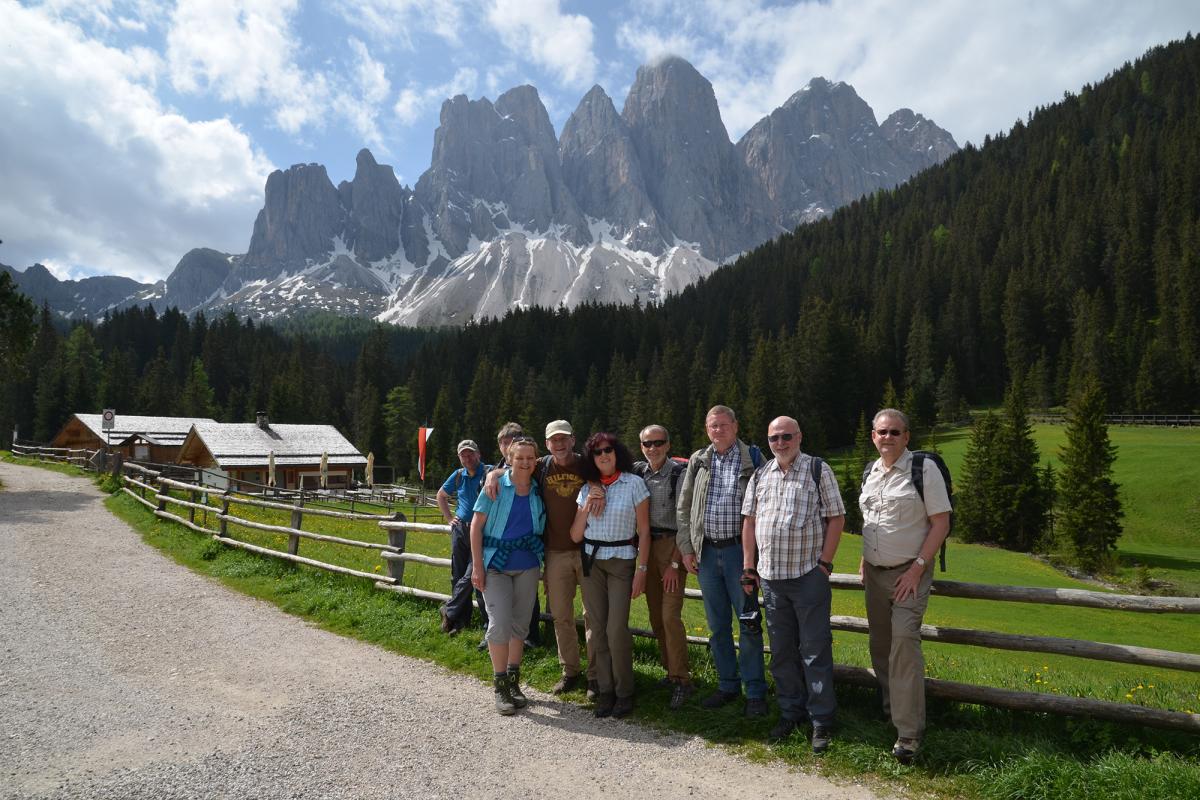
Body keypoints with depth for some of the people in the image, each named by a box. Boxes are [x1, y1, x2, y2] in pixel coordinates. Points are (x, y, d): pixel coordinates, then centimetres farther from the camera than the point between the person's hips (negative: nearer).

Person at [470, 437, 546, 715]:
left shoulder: (538, 491, 2)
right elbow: (476, 526, -6)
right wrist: (477, 565, -11)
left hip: (528, 566, 3)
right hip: (495, 565, -3)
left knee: (520, 624, 10)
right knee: (500, 623, -9)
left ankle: (514, 681, 26)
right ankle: (500, 687, 6)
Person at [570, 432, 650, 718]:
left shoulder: (634, 483, -4)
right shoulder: (587, 489, 8)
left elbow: (644, 531, -5)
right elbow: (575, 536, 5)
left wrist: (641, 570, -9)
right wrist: (587, 507, -9)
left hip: (622, 561, -4)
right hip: (591, 561, 4)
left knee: (617, 629, -10)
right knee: (597, 628, 4)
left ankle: (624, 692, 8)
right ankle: (605, 690, 17)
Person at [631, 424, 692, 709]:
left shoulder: (679, 473, -9)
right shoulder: (637, 471, 5)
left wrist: (675, 562, -14)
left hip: (672, 546, -5)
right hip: (646, 547, 5)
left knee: (670, 615, -9)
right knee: (655, 615, 10)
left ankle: (681, 680, 4)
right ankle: (669, 672, 24)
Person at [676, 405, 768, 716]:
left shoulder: (752, 460, -2)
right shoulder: (697, 461, 7)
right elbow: (683, 508, 10)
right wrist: (686, 548, 5)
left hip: (739, 549, -3)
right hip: (706, 551, 4)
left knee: (748, 623, 1)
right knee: (717, 625, 13)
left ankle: (755, 691, 15)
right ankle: (727, 685, 27)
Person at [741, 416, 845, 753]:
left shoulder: (818, 469, -2)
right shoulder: (760, 475, 10)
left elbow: (836, 518, -4)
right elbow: (749, 522, 12)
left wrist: (824, 563, -9)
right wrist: (749, 567, 8)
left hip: (808, 576, -4)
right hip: (771, 577, 5)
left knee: (815, 650, 2)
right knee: (781, 650, 14)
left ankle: (821, 721, 16)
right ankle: (791, 712, 29)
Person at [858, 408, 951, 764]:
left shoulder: (924, 468, -9)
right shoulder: (870, 472, 10)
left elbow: (941, 522, -11)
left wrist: (917, 568, -16)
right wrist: (864, 559, 13)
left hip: (909, 573, -6)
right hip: (875, 573, 6)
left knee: (904, 641, -14)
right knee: (880, 644, 12)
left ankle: (908, 733, -8)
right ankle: (890, 708, 31)